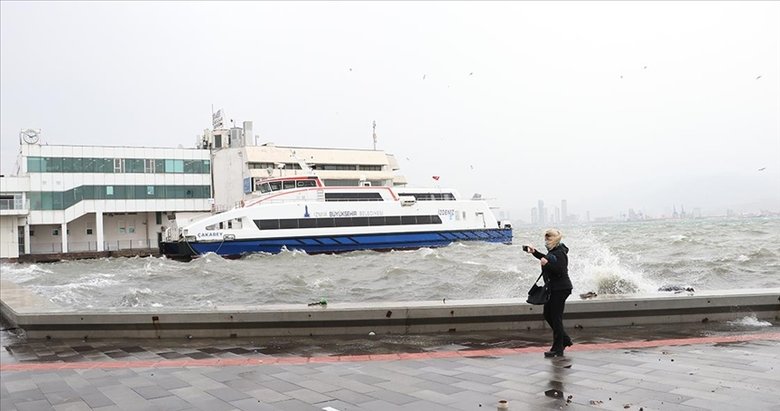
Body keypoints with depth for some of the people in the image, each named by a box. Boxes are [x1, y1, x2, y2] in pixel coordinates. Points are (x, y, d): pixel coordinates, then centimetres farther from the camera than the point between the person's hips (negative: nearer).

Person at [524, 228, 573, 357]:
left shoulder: (560, 253, -18)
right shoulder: (553, 251, 13)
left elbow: (561, 271, -26)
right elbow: (547, 259, 33)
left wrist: (547, 264, -30)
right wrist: (534, 252, 26)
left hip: (560, 289, -11)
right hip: (553, 289, 11)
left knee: (556, 318, -6)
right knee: (548, 315, 16)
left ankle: (558, 349, 0)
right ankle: (565, 340, 27)